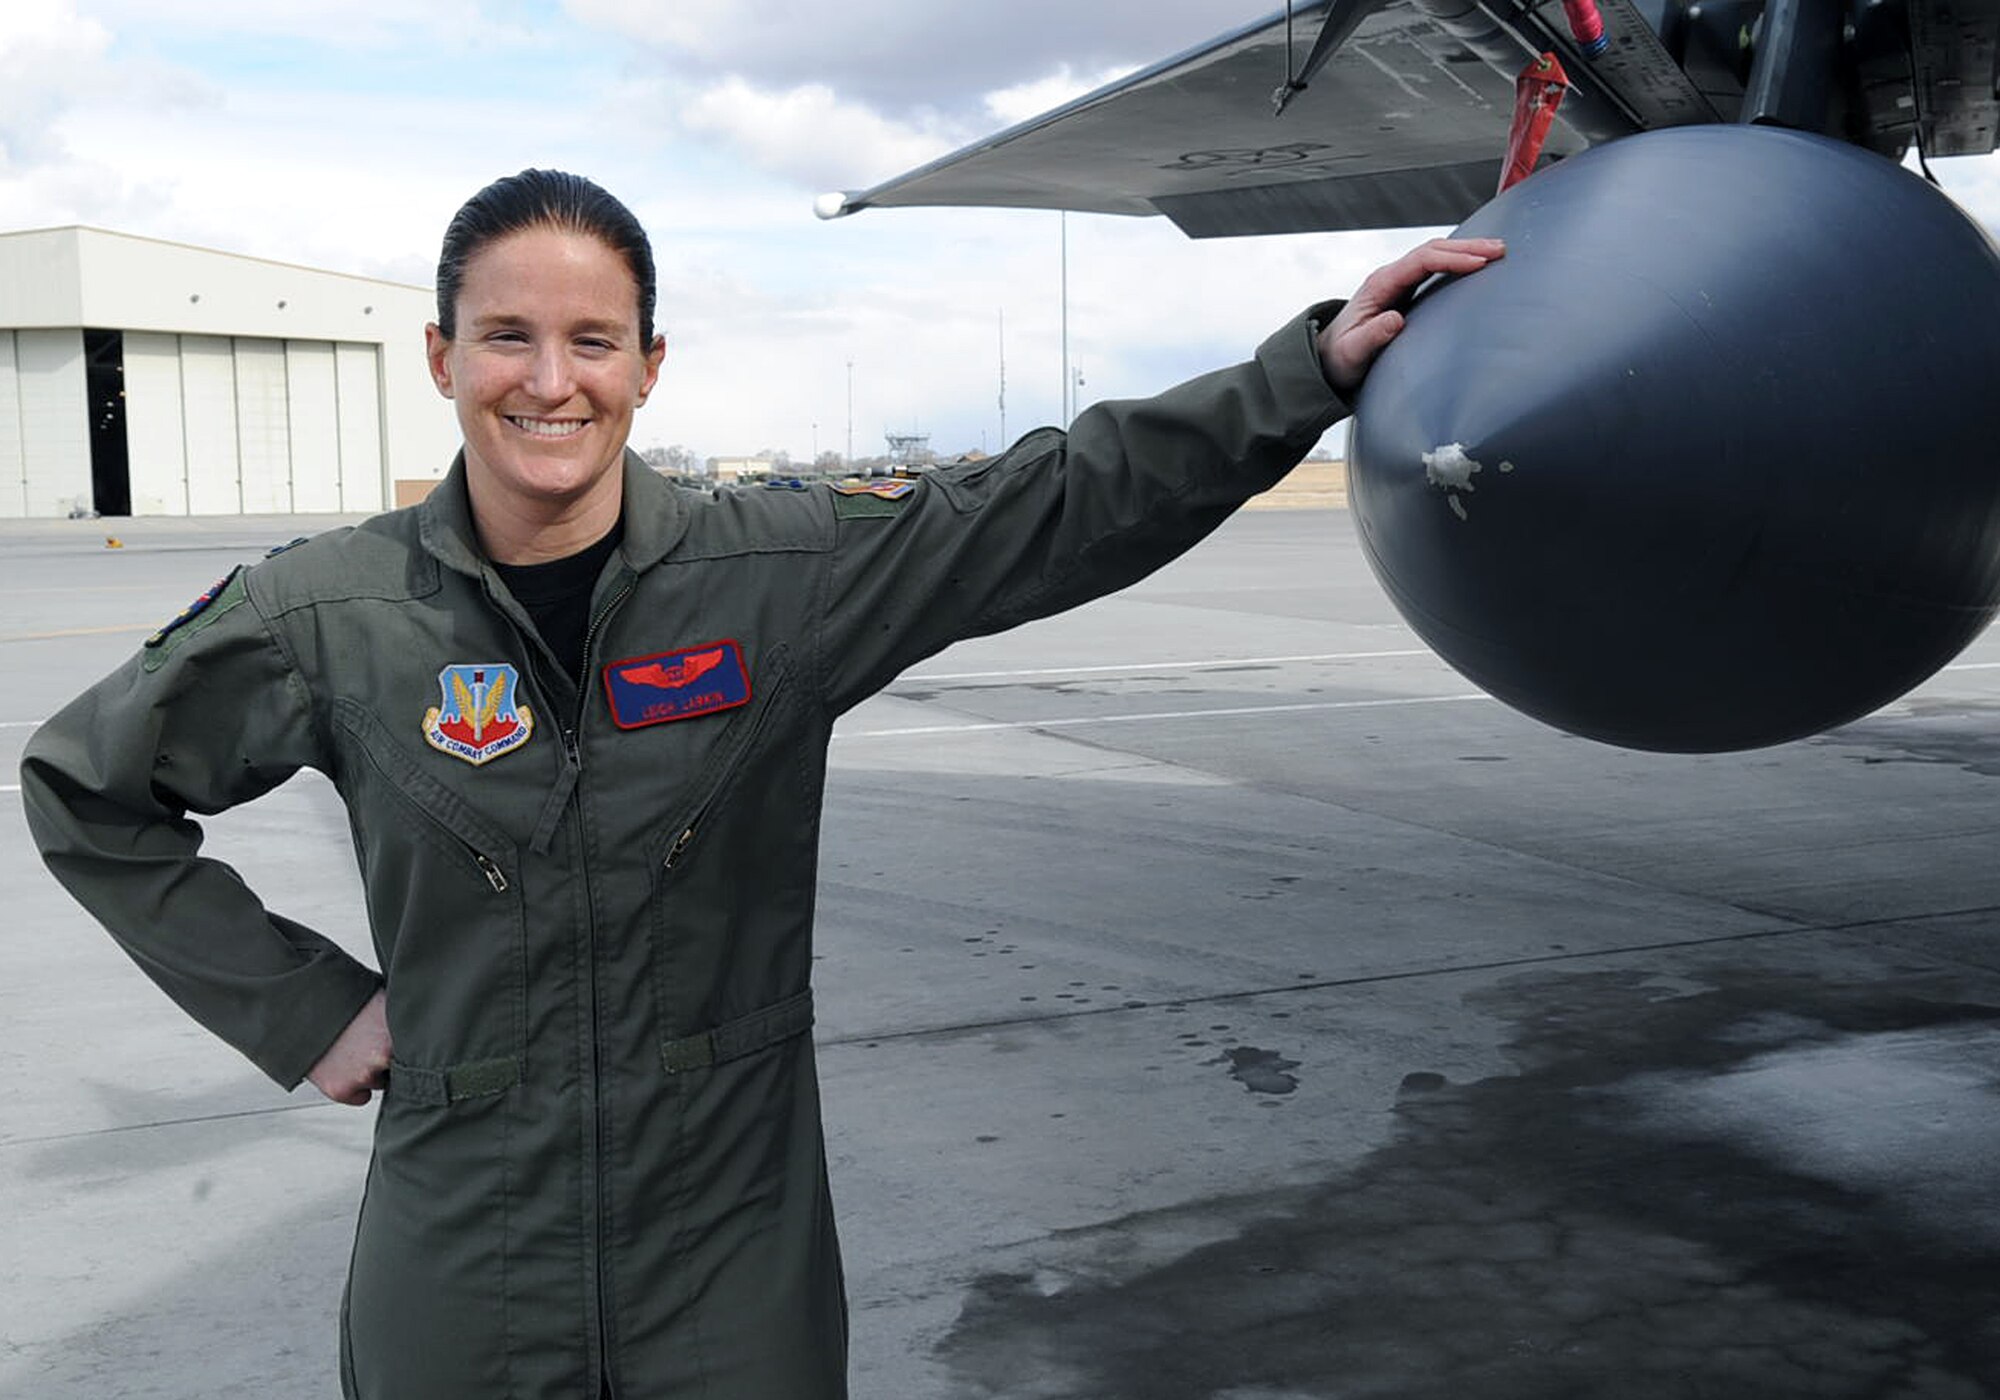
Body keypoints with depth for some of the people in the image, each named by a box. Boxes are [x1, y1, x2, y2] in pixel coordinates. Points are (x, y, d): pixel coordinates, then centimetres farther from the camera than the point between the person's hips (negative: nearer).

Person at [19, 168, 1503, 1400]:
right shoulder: (333, 613, -8)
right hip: (463, 1261, 0)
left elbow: (1069, 499, -6)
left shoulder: (787, 569, -8)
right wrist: (303, 1007, 1)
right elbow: (87, 791, 6)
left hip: (736, 1239, 0)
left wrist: (1321, 361, -8)